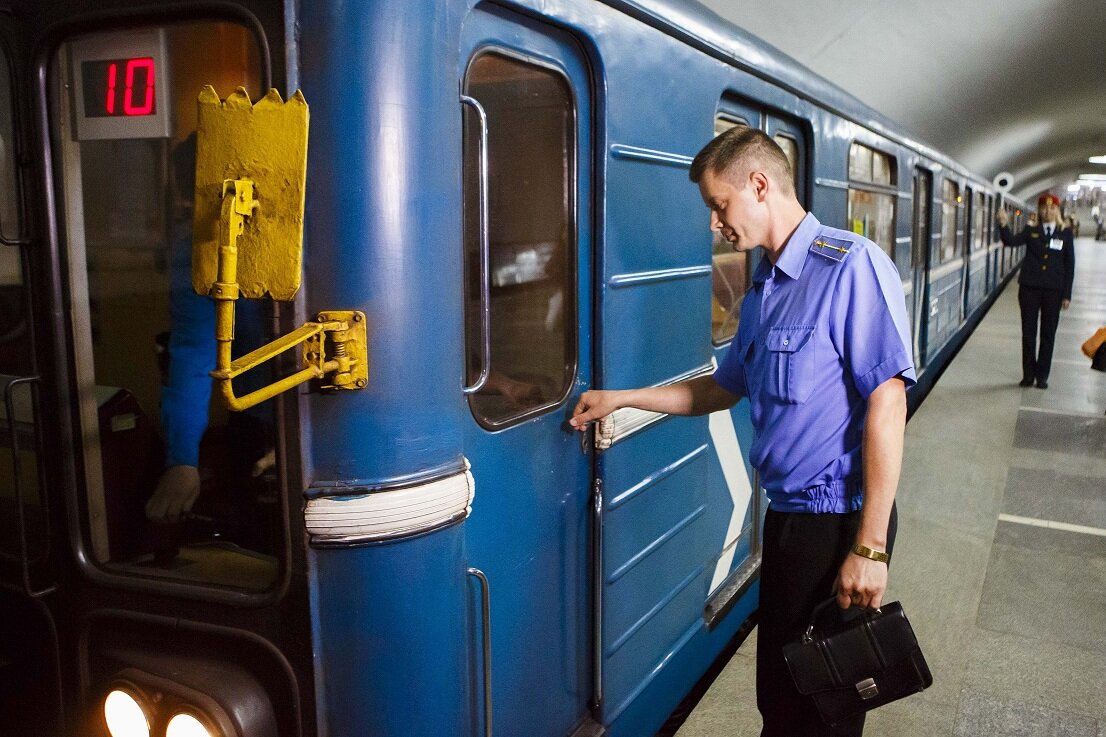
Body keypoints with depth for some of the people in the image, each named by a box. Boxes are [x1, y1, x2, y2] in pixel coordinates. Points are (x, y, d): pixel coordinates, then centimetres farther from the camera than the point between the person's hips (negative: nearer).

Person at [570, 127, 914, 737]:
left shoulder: (851, 266, -16)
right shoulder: (762, 289, 12)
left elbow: (887, 400, -21)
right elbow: (726, 387, 22)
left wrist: (870, 547, -23)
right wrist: (621, 399, 18)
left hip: (839, 520, -8)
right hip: (785, 515, 8)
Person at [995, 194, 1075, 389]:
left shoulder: (1065, 233, 5)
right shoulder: (1031, 231, 6)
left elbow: (1069, 265, 3)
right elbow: (1011, 241, -13)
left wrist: (1067, 294, -1)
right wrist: (1003, 225, -32)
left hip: (1053, 291, 0)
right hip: (1029, 287, 0)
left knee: (1048, 334, 6)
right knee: (1028, 332, 5)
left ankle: (1042, 376, 14)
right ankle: (1028, 374, 15)